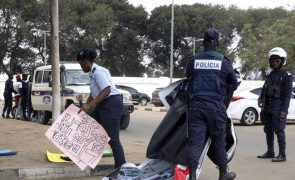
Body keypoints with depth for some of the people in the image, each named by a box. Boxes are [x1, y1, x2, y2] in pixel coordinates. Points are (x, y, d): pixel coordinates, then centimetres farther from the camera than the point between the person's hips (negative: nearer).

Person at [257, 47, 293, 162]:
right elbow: (265, 88, 23)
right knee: (268, 130, 12)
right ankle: (270, 152, 23)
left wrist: (284, 110, -17)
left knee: (279, 130, -10)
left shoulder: (286, 75, -5)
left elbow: (288, 93, -11)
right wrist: (261, 99, 5)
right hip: (267, 107, 8)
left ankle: (282, 155, -6)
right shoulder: (270, 75, 17)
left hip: (278, 107, -8)